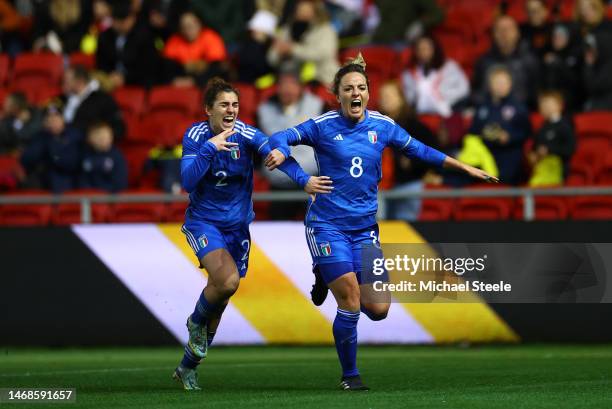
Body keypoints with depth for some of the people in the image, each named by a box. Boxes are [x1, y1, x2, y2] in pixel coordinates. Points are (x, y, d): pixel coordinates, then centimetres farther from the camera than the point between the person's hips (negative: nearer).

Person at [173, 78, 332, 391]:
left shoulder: (245, 134, -10)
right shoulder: (196, 136, -11)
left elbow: (276, 152, -27)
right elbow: (187, 182, -20)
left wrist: (303, 180, -43)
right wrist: (210, 148, -28)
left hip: (237, 227, 3)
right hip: (203, 222, -3)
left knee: (219, 303, 7)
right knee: (227, 279, -29)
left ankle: (187, 369, 25)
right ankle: (196, 321, 2)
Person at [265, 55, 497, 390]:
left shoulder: (382, 126, 4)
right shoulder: (323, 126, -6)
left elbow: (420, 151, 15)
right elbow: (281, 138, -11)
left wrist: (465, 168, 15)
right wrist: (279, 152, -35)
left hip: (364, 228, 4)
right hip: (327, 225, -4)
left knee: (378, 309, -4)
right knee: (351, 303, -13)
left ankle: (330, 279, 26)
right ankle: (350, 375, 9)